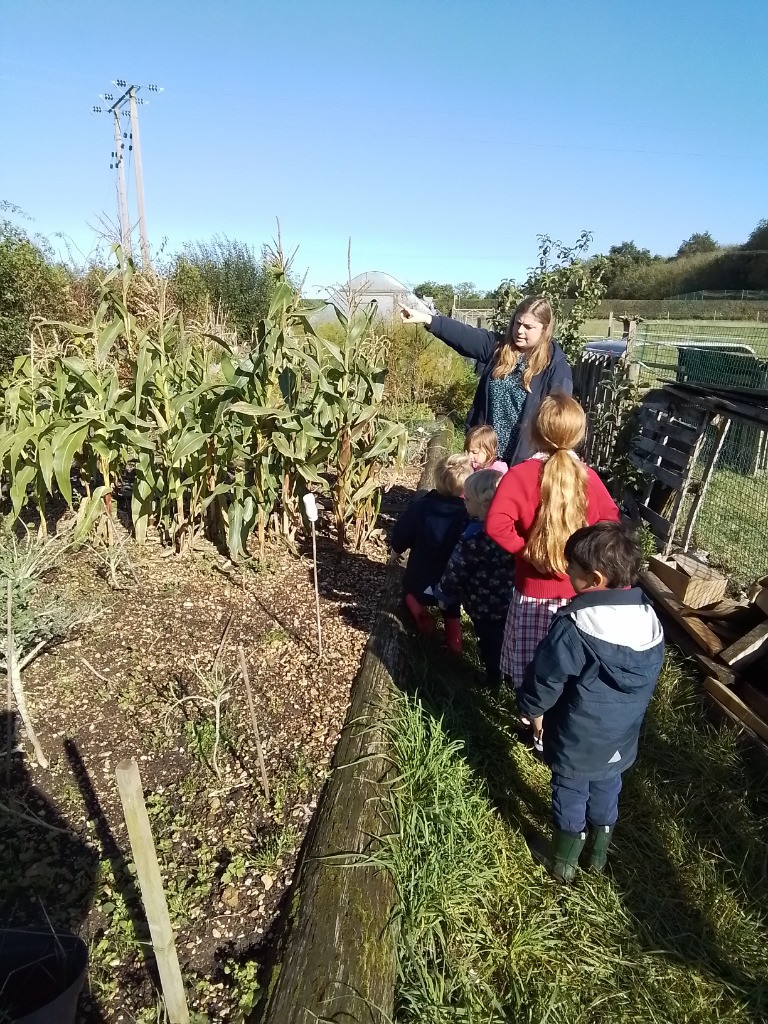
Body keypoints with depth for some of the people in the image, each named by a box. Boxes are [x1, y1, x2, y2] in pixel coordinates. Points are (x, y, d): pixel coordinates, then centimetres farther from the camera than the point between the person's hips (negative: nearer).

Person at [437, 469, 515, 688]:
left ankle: (493, 678, 34)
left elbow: (456, 571, -18)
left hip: (484, 604, -6)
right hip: (510, 600, 6)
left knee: (489, 642, 16)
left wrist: (444, 595, -1)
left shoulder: (473, 538, -28)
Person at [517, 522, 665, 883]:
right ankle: (597, 854, 46)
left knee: (570, 797, 16)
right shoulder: (650, 619, -10)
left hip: (577, 740, -5)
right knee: (606, 793, 25)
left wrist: (530, 705, -1)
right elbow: (649, 679, 6)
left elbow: (545, 680, -21)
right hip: (621, 739, 6)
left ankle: (563, 862, 37)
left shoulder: (574, 626, -31)